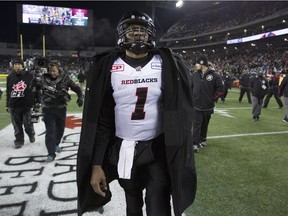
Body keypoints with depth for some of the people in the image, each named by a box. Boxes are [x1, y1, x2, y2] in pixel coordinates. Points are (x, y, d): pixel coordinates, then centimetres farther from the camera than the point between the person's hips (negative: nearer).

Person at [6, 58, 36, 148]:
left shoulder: (29, 76, -5)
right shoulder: (10, 77, 7)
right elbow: (8, 92, 15)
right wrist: (7, 105, 16)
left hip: (27, 105, -3)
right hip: (14, 106, 3)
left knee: (28, 124, 5)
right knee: (17, 126, 9)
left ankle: (31, 135, 34)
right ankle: (19, 141, 24)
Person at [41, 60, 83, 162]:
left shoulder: (65, 78, -4)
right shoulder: (44, 78, -4)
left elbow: (76, 88, 1)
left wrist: (80, 97, -10)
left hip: (61, 108, 2)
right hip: (48, 109, -2)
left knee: (60, 128, 18)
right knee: (50, 131, -5)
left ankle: (56, 144, 45)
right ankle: (51, 153, 2)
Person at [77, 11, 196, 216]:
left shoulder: (166, 65, -6)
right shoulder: (108, 67, -6)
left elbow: (177, 110, -2)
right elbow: (100, 120, -5)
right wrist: (96, 164, -8)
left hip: (157, 149, -1)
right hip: (122, 150, 2)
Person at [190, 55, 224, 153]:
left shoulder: (214, 75, -7)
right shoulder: (194, 75, 1)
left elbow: (221, 89, -2)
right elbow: (189, 88, 11)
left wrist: (213, 98, -3)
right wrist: (192, 98, 4)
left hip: (208, 107, 0)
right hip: (196, 106, 0)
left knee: (204, 125, 15)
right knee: (196, 125, -5)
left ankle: (203, 140, 33)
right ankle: (195, 144, -5)